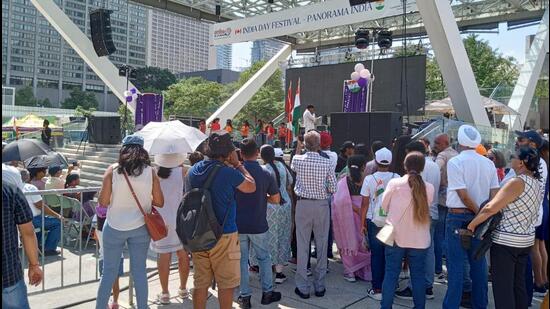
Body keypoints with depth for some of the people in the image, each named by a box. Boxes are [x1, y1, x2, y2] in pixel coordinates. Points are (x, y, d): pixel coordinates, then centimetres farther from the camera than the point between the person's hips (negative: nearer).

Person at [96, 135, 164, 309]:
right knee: (139, 271, 12)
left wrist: (117, 196, 11)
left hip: (115, 227, -1)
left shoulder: (113, 170, -8)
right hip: (140, 228, 1)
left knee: (109, 272, 13)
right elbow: (159, 202, -3)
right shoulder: (150, 172, -5)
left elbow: (103, 201, -8)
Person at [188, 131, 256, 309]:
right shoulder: (229, 172, -16)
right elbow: (251, 187, -2)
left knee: (200, 283, 14)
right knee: (226, 284, 8)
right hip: (224, 235, -6)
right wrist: (238, 165, 5)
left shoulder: (194, 170, 2)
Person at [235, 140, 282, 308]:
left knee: (241, 260, 10)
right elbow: (276, 199, -2)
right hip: (259, 225, 0)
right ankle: (267, 293, 25)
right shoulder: (266, 173, -8)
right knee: (264, 258, 15)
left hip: (238, 224, 0)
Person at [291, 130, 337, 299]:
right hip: (322, 205, 0)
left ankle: (303, 288, 11)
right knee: (321, 245, 10)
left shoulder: (297, 160, -5)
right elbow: (333, 188, -5)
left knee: (302, 246, 6)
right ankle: (320, 286, 19)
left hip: (303, 204, 0)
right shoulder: (326, 163, -8)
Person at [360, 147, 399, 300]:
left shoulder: (369, 179, -5)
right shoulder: (397, 178, -2)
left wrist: (363, 223, 7)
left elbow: (365, 203, -3)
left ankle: (377, 289, 10)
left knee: (376, 255, 6)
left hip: (374, 221, -1)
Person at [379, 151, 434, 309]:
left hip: (395, 236, -1)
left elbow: (384, 206, 2)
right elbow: (425, 209, 6)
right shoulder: (429, 188, -5)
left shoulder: (394, 183, -8)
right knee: (418, 275, 13)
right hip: (419, 239, 1)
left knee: (391, 274, 8)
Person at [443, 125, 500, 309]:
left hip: (458, 216, -5)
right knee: (478, 262, 15)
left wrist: (478, 212, -5)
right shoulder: (488, 163, 5)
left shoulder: (455, 162, -12)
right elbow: (495, 193, 1)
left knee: (456, 264, 0)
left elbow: (463, 195, -16)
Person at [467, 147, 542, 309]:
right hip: (526, 239, 9)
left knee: (502, 286, 1)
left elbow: (490, 208, -27)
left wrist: (472, 224, -16)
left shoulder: (517, 182, -20)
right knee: (518, 283, 19)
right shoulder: (536, 183, 7)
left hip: (506, 241, -8)